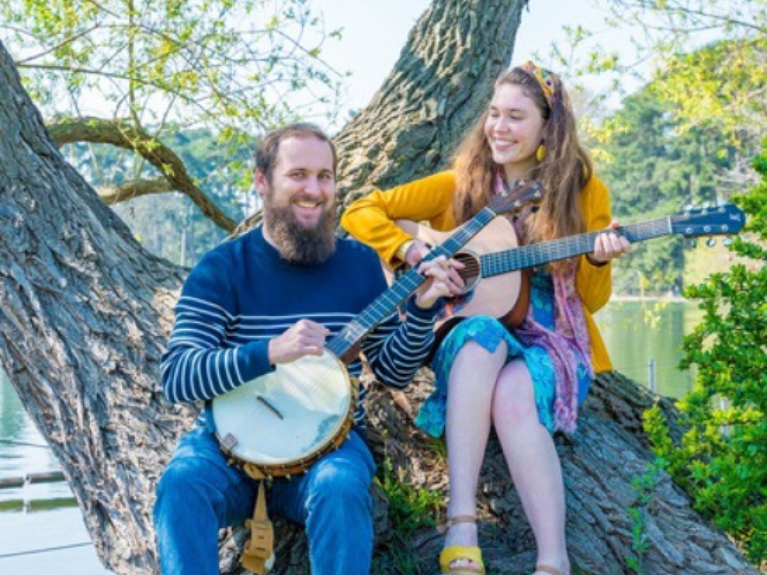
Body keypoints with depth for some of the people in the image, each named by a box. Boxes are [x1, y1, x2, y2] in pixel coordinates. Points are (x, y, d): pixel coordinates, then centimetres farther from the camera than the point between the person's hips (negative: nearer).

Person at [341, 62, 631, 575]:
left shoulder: (582, 191, 3)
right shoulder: (461, 185, 4)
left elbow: (591, 301, 5)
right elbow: (361, 212, 5)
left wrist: (598, 261, -17)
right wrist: (411, 249, -13)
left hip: (551, 345, -1)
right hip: (468, 338, 1)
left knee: (513, 392, -38)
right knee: (482, 333, -38)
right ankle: (462, 531, -44)